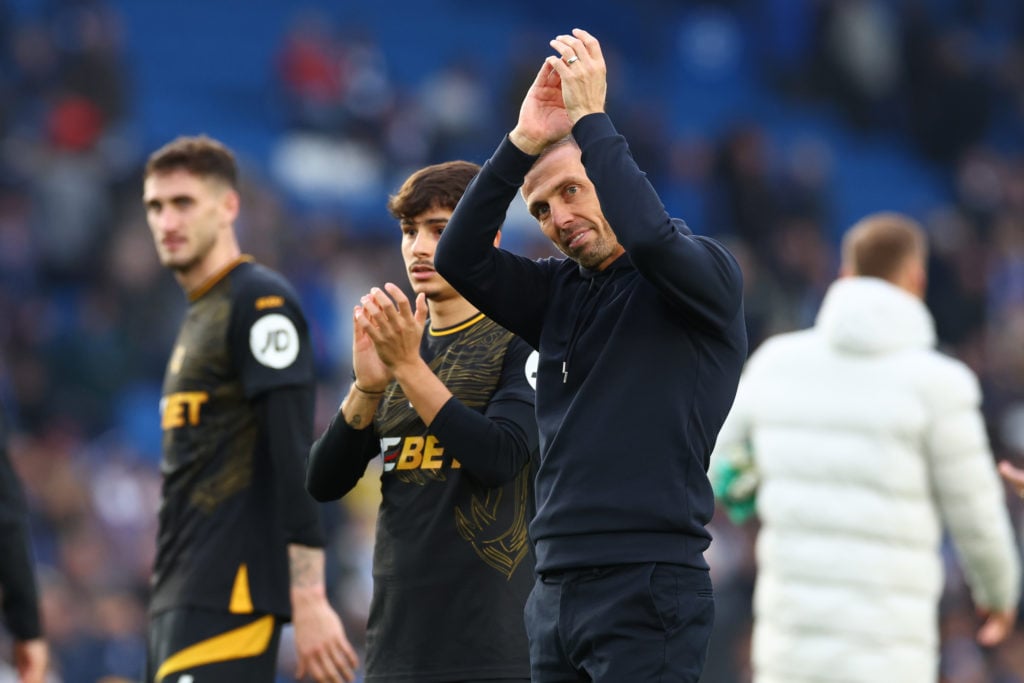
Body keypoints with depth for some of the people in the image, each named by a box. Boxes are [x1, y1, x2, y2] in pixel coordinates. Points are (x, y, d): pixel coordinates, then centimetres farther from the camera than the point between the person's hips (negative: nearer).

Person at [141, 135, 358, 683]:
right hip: (177, 599, 9)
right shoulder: (197, 316, 20)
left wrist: (309, 599, -22)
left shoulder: (261, 303, -8)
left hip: (229, 597, -9)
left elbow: (293, 458, -16)